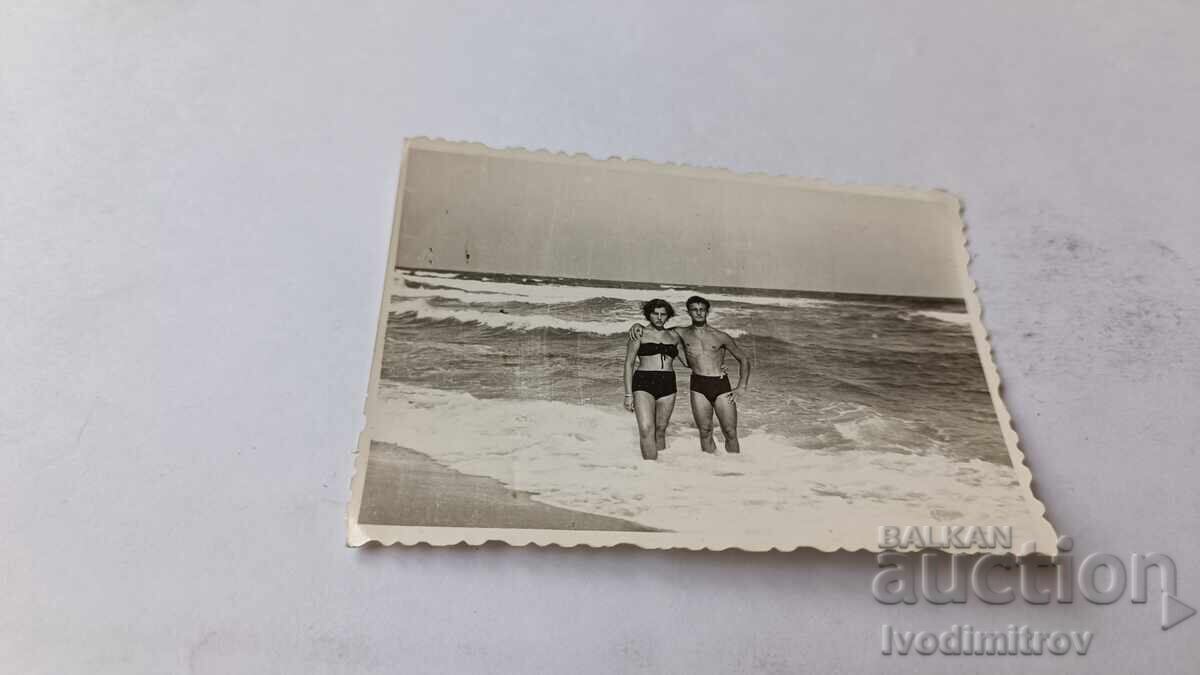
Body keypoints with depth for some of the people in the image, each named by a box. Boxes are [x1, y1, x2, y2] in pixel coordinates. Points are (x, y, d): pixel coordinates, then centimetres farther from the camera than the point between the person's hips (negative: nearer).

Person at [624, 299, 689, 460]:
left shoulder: (674, 336, 14)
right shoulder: (639, 334, 4)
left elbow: (687, 360, 24)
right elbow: (629, 364, 4)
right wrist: (628, 394, -2)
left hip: (668, 385, 3)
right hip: (643, 383, -3)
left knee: (660, 430, 6)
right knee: (646, 429, -16)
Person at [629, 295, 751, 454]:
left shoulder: (720, 336, 7)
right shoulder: (682, 334, 10)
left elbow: (744, 359, 13)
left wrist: (741, 387, 4)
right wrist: (638, 326, -4)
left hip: (721, 386, 0)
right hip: (698, 387, 1)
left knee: (730, 433, -1)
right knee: (705, 432, 2)